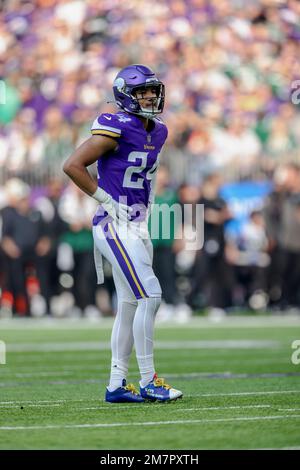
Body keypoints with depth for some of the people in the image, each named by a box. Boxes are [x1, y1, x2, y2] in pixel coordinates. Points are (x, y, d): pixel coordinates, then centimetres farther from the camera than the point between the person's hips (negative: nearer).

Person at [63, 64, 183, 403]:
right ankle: (148, 382, -8)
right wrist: (105, 199, -14)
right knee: (149, 296, -13)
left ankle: (116, 384, 16)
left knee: (130, 305, 10)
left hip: (136, 228, 9)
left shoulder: (156, 133, 10)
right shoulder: (117, 129, -15)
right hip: (115, 226, -9)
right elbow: (72, 165, -17)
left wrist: (144, 205, 14)